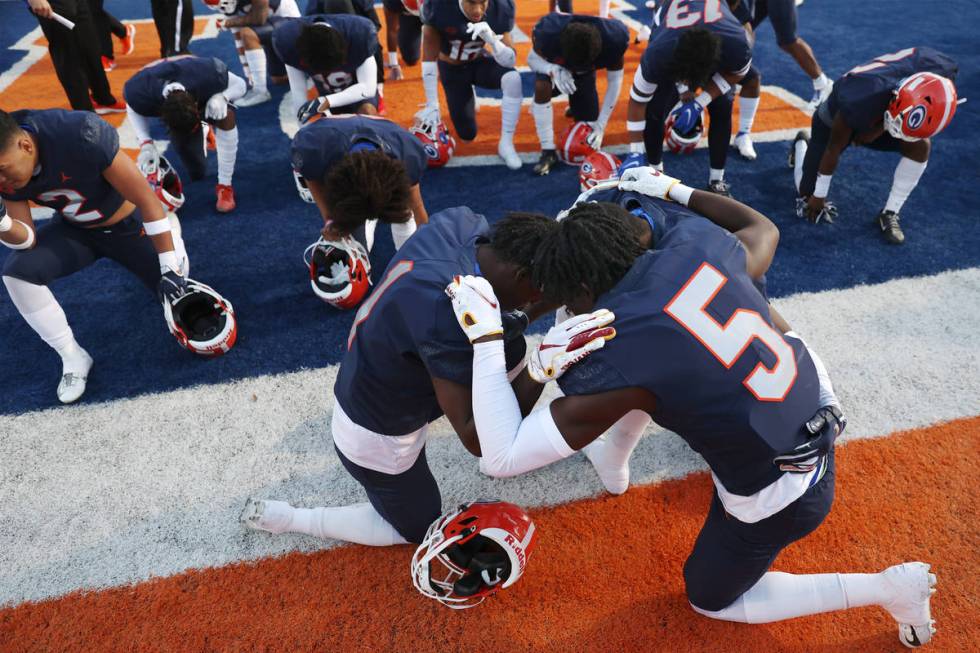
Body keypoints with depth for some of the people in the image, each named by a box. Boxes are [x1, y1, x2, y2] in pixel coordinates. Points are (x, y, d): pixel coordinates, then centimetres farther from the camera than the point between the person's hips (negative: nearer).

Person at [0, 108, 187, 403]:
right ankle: (73, 358, -4)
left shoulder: (82, 137, -38)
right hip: (75, 229, 3)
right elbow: (27, 242, -14)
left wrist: (169, 268, -26)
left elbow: (146, 200, -30)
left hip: (128, 226, -3)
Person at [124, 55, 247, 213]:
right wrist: (146, 143, -34)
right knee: (197, 173, 4)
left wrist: (221, 97, -48)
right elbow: (133, 110, -17)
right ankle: (202, 133, 39)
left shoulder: (209, 74, -44)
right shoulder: (139, 91, -40)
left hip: (208, 96, -1)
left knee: (226, 117, -38)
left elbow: (239, 84, -26)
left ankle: (224, 186, -22)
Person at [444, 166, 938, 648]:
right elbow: (763, 230, 13)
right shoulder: (695, 243, -12)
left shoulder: (613, 362, -29)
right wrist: (674, 191, 19)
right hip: (816, 408, 7)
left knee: (710, 600, 24)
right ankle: (613, 458, 36)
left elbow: (503, 459, -21)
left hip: (776, 495, -6)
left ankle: (890, 588, 21)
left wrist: (484, 336, -19)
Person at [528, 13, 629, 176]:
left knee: (590, 130, 3)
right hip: (554, 67, -2)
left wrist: (600, 125, -23)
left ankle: (577, 104, 39)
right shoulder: (549, 32, -40)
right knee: (541, 87, -37)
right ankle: (548, 151, -23)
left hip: (585, 75, 2)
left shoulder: (613, 40, -36)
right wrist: (553, 70, -44)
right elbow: (532, 59, -20)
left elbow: (614, 81, -20)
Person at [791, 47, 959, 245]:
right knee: (808, 193, 0)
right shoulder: (859, 103, -44)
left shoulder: (938, 74, -31)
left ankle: (889, 214, -5)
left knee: (920, 145, -21)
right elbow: (833, 150, -29)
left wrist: (879, 129, -18)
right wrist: (819, 197, -16)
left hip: (874, 119, 4)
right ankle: (802, 144, 32)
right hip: (834, 121, -4)